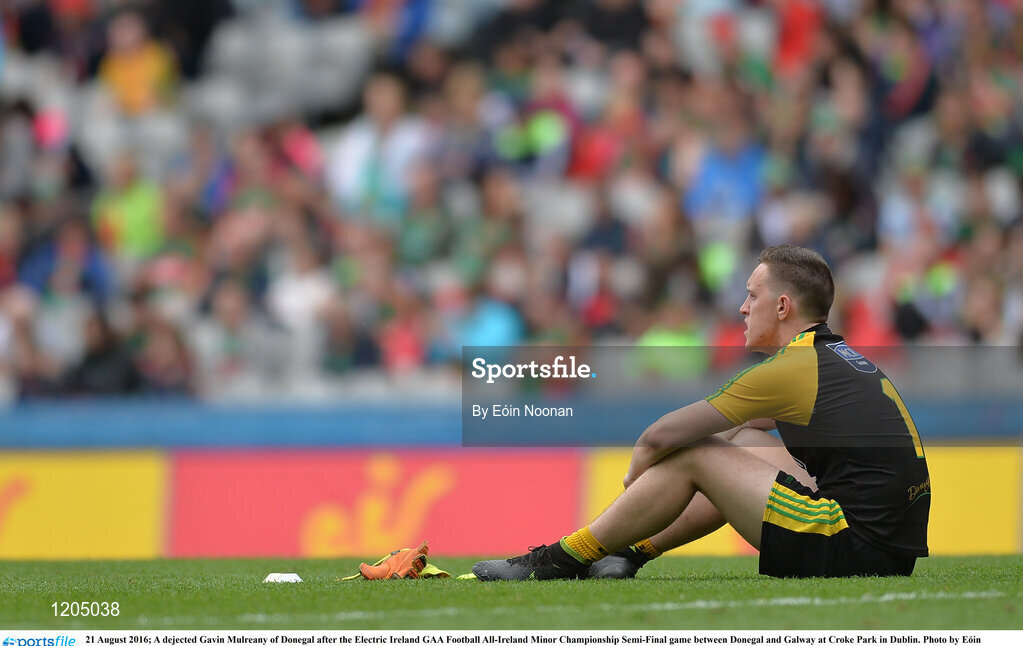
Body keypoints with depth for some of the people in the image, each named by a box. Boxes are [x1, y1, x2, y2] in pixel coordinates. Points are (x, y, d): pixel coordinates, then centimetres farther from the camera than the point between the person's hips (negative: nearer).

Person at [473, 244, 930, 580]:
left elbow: (660, 436, -3)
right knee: (744, 443, 25)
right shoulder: (845, 360, 19)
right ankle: (632, 550, 31)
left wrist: (634, 477, 17)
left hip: (858, 548, -9)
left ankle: (562, 560, 9)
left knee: (694, 455, 0)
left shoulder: (789, 369, -9)